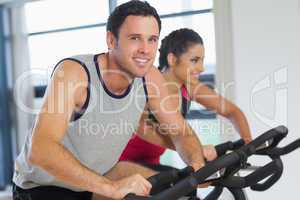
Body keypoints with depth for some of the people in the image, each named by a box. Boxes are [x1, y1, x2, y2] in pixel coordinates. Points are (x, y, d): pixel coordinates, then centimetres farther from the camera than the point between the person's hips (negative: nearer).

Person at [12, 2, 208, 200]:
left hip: (99, 175, 6)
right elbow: (40, 150, -39)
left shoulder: (150, 78, -12)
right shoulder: (74, 72, -28)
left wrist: (198, 165, -23)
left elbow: (182, 132, -2)